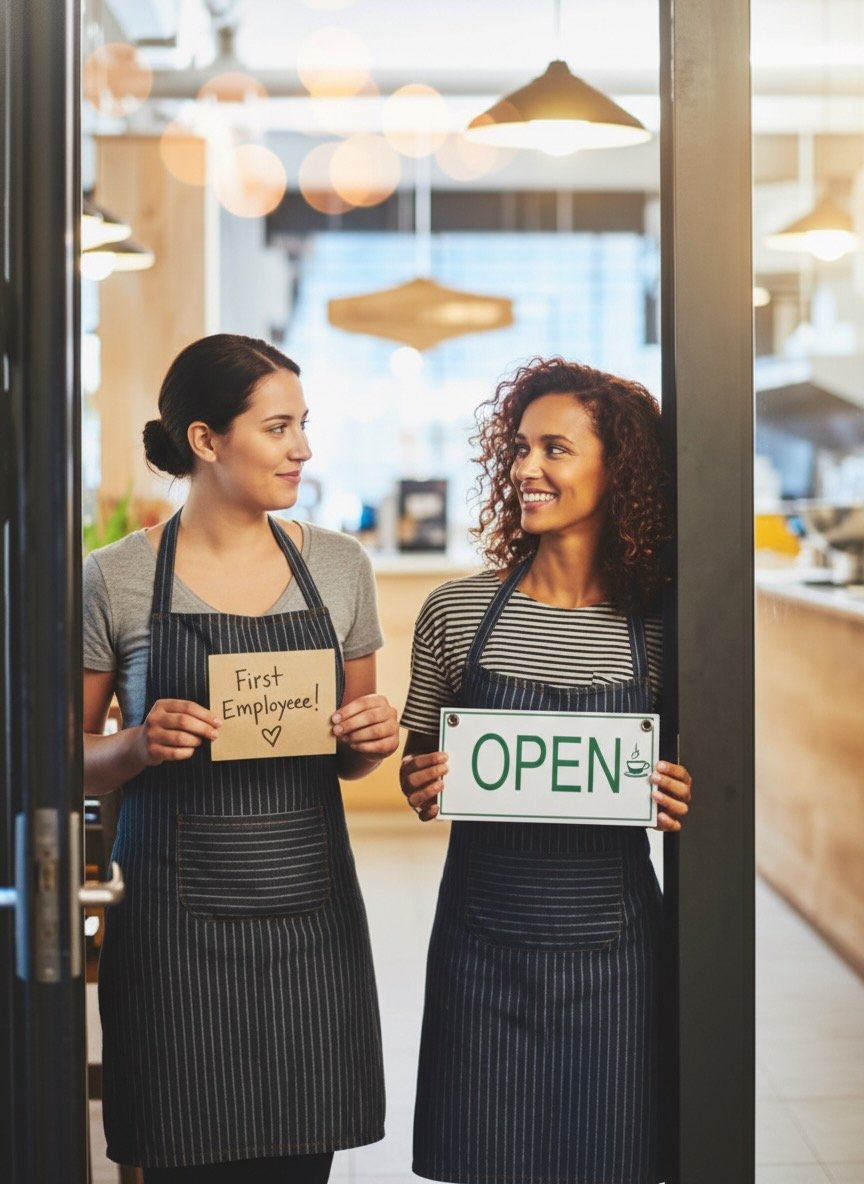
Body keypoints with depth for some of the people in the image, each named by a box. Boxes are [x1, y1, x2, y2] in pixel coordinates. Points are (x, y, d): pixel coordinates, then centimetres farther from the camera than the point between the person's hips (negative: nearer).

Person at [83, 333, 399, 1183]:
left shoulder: (339, 566, 8)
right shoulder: (116, 580, -3)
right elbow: (68, 761, 3)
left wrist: (372, 739, -4)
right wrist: (139, 746, -17)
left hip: (310, 913, 3)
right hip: (176, 922, -3)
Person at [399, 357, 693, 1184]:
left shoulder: (659, 625, -3)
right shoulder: (456, 612, -2)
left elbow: (676, 786, 9)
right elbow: (417, 764, 9)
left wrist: (678, 802, -12)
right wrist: (420, 785, -12)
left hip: (611, 945, 0)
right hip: (484, 938, 0)